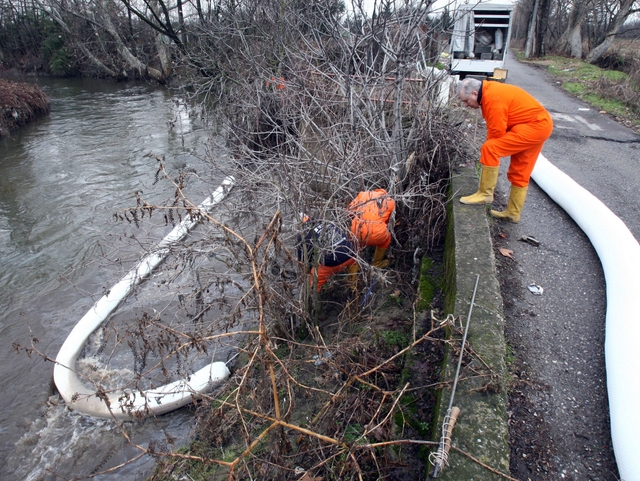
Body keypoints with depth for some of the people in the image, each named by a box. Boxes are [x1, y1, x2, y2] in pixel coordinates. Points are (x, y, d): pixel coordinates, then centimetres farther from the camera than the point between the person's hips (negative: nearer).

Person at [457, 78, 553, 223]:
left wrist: (489, 150, -3)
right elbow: (495, 130, 13)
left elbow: (496, 132, -20)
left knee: (489, 149, -20)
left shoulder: (493, 98, -23)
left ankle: (485, 194, -10)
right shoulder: (490, 91, 9)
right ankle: (513, 213, 25)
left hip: (534, 126, -10)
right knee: (519, 173, 15)